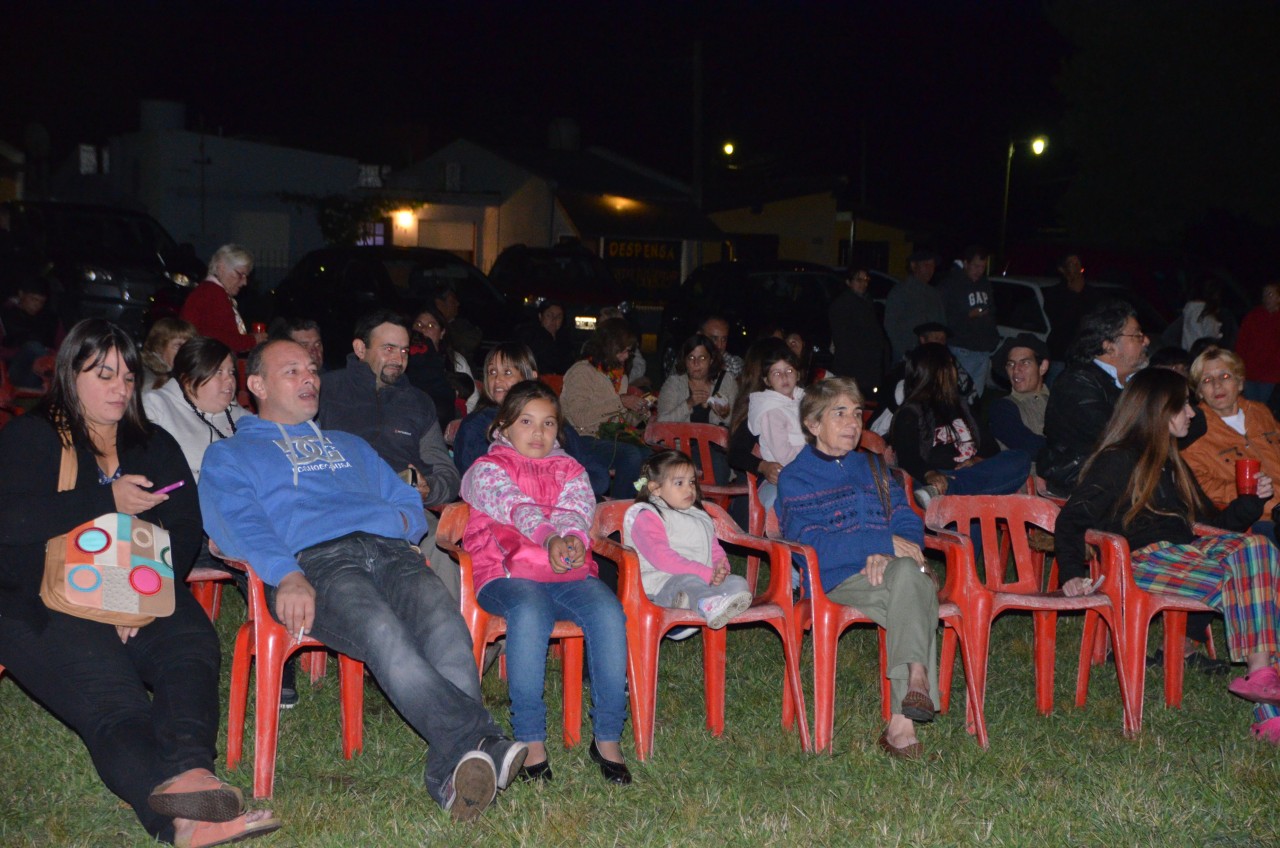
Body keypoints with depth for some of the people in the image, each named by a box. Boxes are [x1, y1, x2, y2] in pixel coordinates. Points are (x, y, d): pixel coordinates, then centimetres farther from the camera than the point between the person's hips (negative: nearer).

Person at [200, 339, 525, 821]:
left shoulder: (349, 446, 40)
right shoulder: (229, 456, 24)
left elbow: (411, 505, 33)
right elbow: (240, 526, 3)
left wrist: (401, 521, 6)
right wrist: (287, 576, -17)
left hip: (391, 551, 4)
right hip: (315, 560, -4)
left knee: (447, 629, -32)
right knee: (383, 635, -38)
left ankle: (452, 773, -48)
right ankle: (482, 744, -51)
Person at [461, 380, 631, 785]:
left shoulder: (569, 470, 27)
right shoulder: (487, 468, 15)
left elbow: (577, 508, 4)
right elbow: (515, 505, -6)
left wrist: (573, 538, -21)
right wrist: (549, 537, -27)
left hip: (570, 571, 3)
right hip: (509, 573, -3)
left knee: (609, 612, -29)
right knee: (529, 613, -38)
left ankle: (607, 736, -20)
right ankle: (531, 740, -30)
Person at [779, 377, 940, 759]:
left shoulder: (871, 466, 28)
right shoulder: (795, 478, 10)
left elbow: (909, 523, 17)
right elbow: (811, 544, -7)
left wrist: (886, 555, -8)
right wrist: (883, 542, -13)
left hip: (885, 569, 4)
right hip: (838, 582, -3)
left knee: (908, 572, -36)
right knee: (918, 599, -34)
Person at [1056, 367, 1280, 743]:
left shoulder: (1173, 466, 30)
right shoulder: (1117, 462, 4)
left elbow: (1212, 521, 29)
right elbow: (1071, 521, -3)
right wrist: (1072, 574, -17)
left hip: (1184, 551, 7)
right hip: (1143, 560, -7)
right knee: (1242, 579, -30)